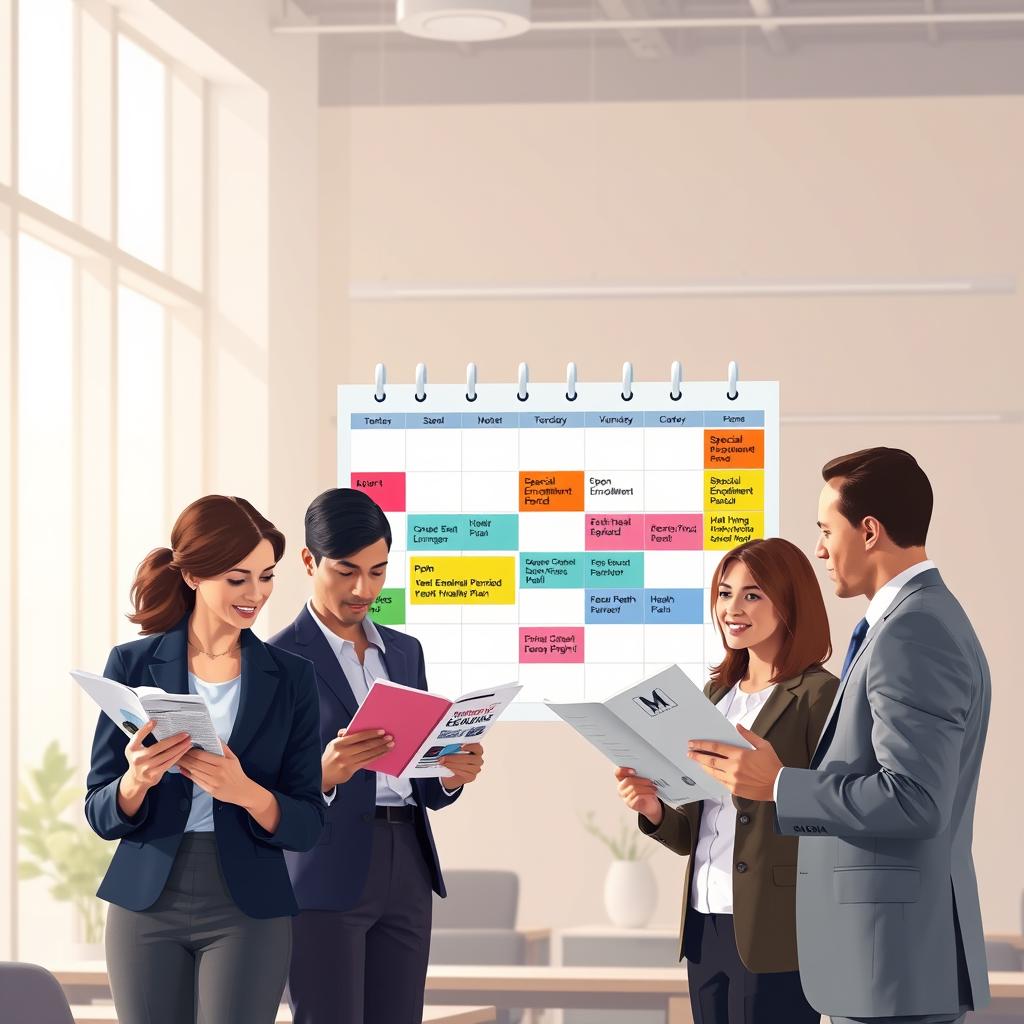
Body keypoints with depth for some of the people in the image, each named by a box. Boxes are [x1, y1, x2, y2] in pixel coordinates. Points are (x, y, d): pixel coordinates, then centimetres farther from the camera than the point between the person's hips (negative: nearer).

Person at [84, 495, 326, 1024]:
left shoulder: (290, 677, 2)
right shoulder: (133, 664, 1)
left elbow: (307, 824, 0)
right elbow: (101, 814, 2)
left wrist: (245, 792, -20)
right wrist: (137, 780, -20)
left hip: (248, 912, 0)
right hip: (147, 903, 0)